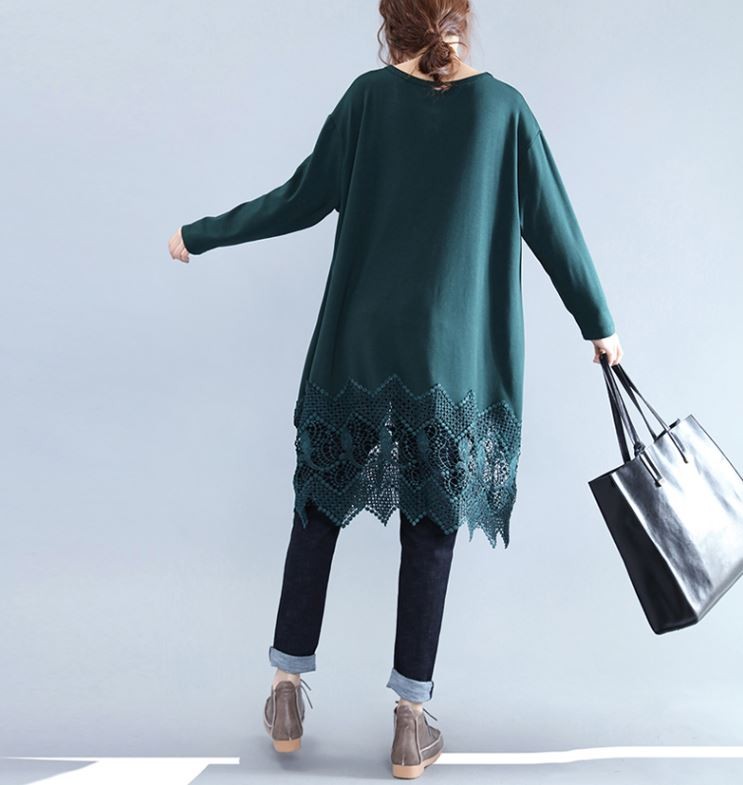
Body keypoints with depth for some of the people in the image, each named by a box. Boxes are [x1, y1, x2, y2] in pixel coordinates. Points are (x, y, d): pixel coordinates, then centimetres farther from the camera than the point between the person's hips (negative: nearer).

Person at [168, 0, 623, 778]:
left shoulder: (370, 95, 0)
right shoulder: (503, 106, 2)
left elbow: (303, 199, -1)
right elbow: (553, 226, 4)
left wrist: (201, 235, 13)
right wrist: (599, 324, 15)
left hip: (356, 349, 0)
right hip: (452, 361, 0)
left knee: (319, 510, 14)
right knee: (430, 531, 9)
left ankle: (288, 694, 21)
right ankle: (412, 722, 15)